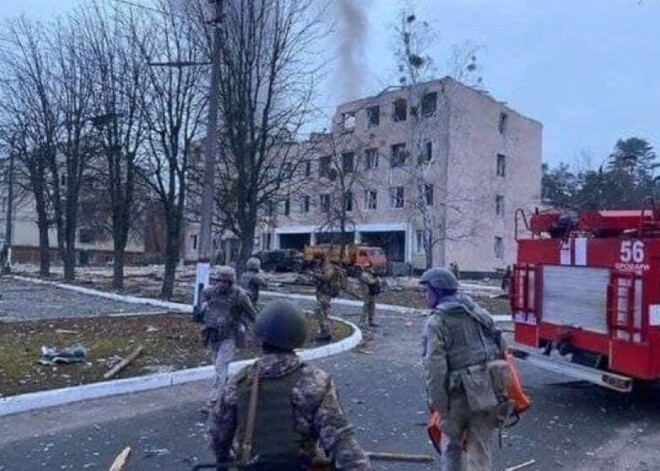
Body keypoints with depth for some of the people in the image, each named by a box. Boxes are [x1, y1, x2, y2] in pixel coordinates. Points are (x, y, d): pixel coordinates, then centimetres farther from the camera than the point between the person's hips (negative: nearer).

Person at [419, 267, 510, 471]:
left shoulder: (436, 322, -10)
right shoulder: (479, 312, 11)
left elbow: (434, 368, -18)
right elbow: (502, 349, 13)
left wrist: (436, 405, -14)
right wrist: (501, 390, 18)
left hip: (461, 395, -5)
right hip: (490, 393, 5)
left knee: (452, 443, 17)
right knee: (480, 448, 13)